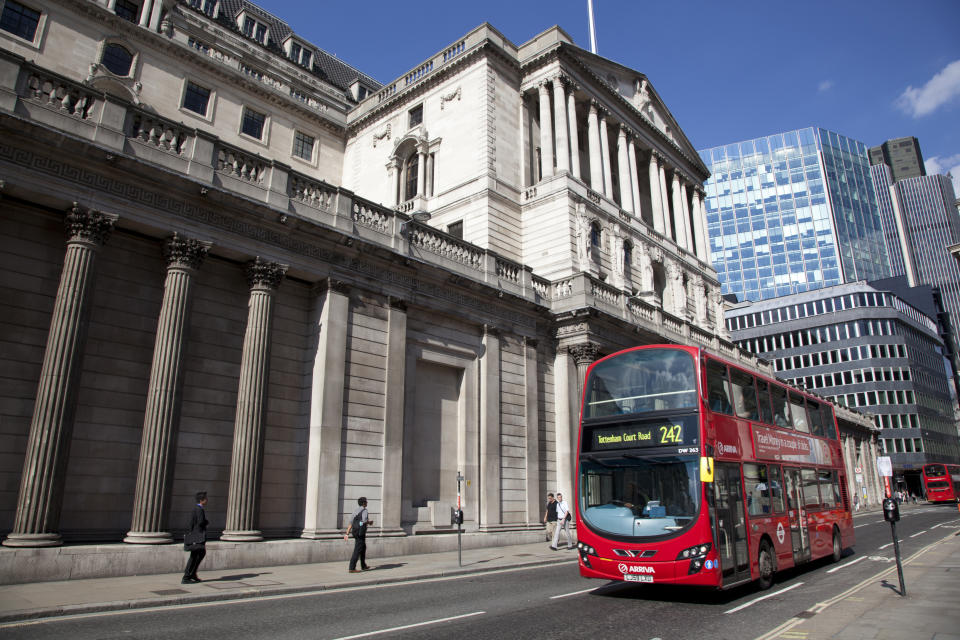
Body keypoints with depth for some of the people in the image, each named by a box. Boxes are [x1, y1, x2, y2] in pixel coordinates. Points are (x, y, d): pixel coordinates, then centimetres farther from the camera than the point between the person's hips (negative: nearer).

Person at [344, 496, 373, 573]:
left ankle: (363, 566, 28)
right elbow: (364, 521, -26)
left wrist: (347, 533, 14)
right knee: (357, 550, -6)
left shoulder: (356, 511, 15)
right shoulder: (364, 511, -10)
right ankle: (352, 568, -7)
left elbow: (351, 523, 13)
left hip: (355, 532, 9)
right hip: (360, 532, -9)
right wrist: (370, 522, -5)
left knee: (363, 548, 20)